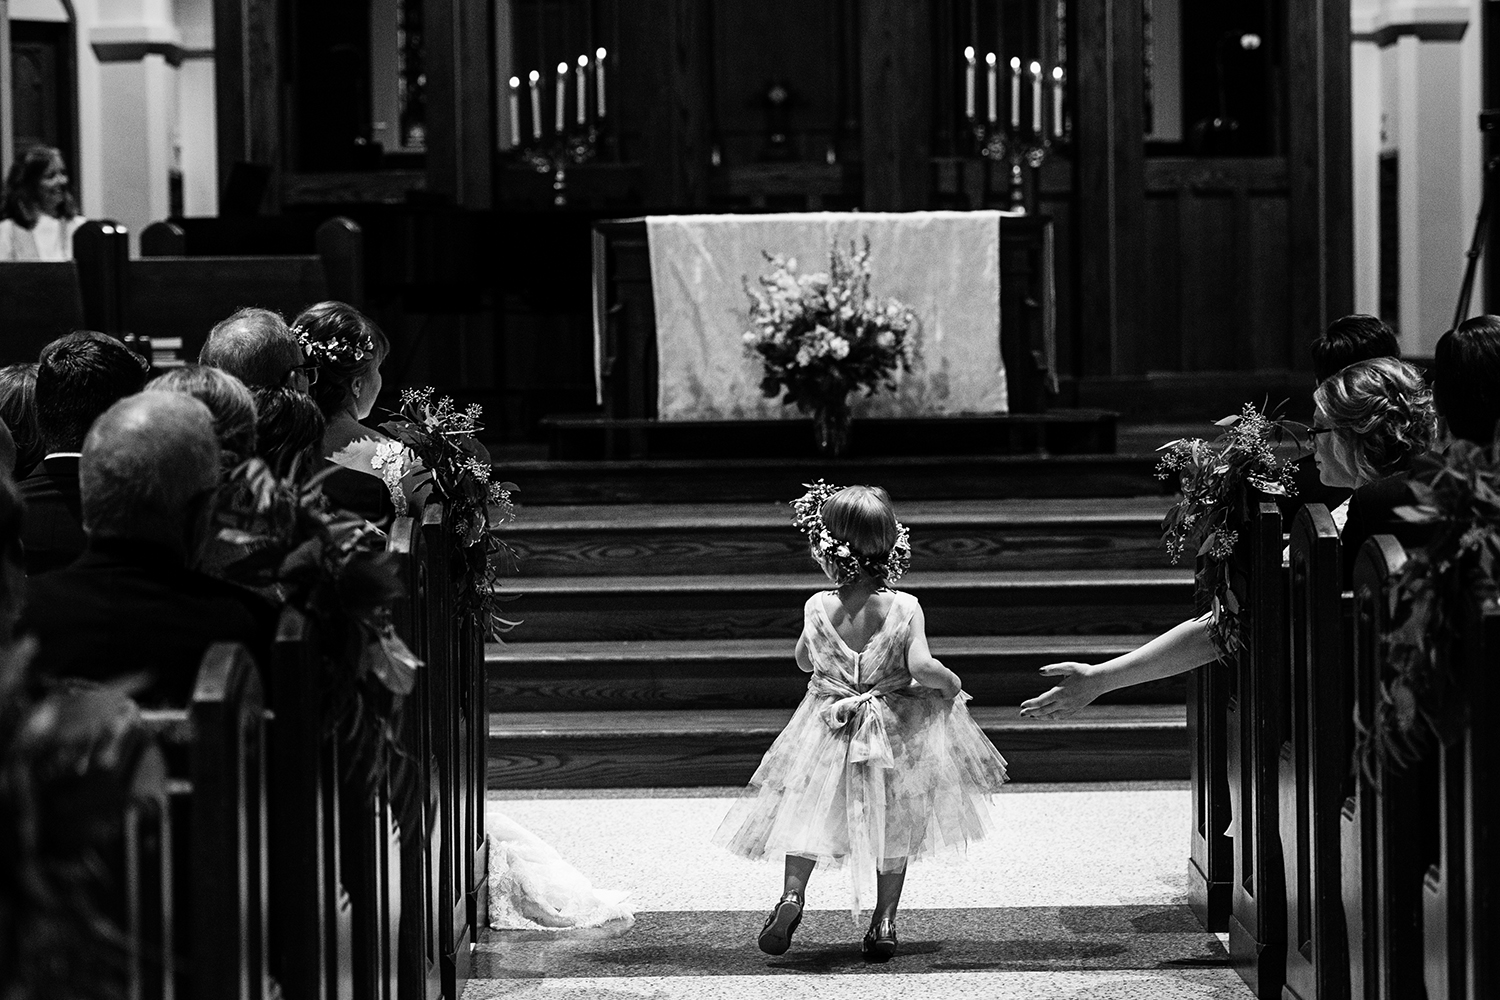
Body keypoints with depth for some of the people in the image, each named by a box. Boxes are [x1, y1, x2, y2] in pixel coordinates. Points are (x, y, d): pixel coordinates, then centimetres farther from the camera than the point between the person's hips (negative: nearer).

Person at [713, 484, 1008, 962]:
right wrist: (949, 682, -5)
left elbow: (804, 660, 5)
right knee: (895, 824, 14)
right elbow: (921, 667, -24)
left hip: (829, 724, 1)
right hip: (895, 732, 0)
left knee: (810, 811, 15)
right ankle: (884, 922, 13)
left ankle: (792, 893, -6)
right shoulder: (904, 608, -15)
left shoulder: (818, 607, -10)